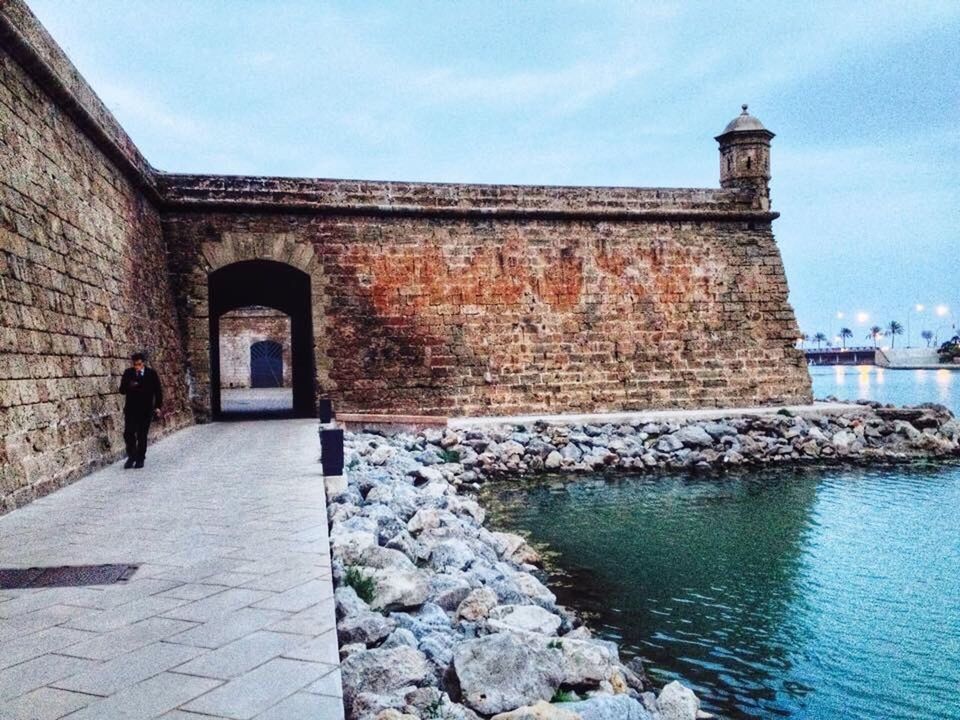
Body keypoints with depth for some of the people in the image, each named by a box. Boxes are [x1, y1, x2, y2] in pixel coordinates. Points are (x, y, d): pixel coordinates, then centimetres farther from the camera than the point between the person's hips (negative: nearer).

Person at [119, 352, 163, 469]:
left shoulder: (151, 373, -3)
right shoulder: (128, 373, 0)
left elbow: (158, 391, 3)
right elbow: (122, 390, 1)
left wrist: (158, 406, -2)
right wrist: (129, 386, -21)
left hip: (146, 410, -1)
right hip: (131, 409, 1)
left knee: (142, 435, 2)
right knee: (128, 433, -3)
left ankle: (140, 459, 13)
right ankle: (131, 457, 14)